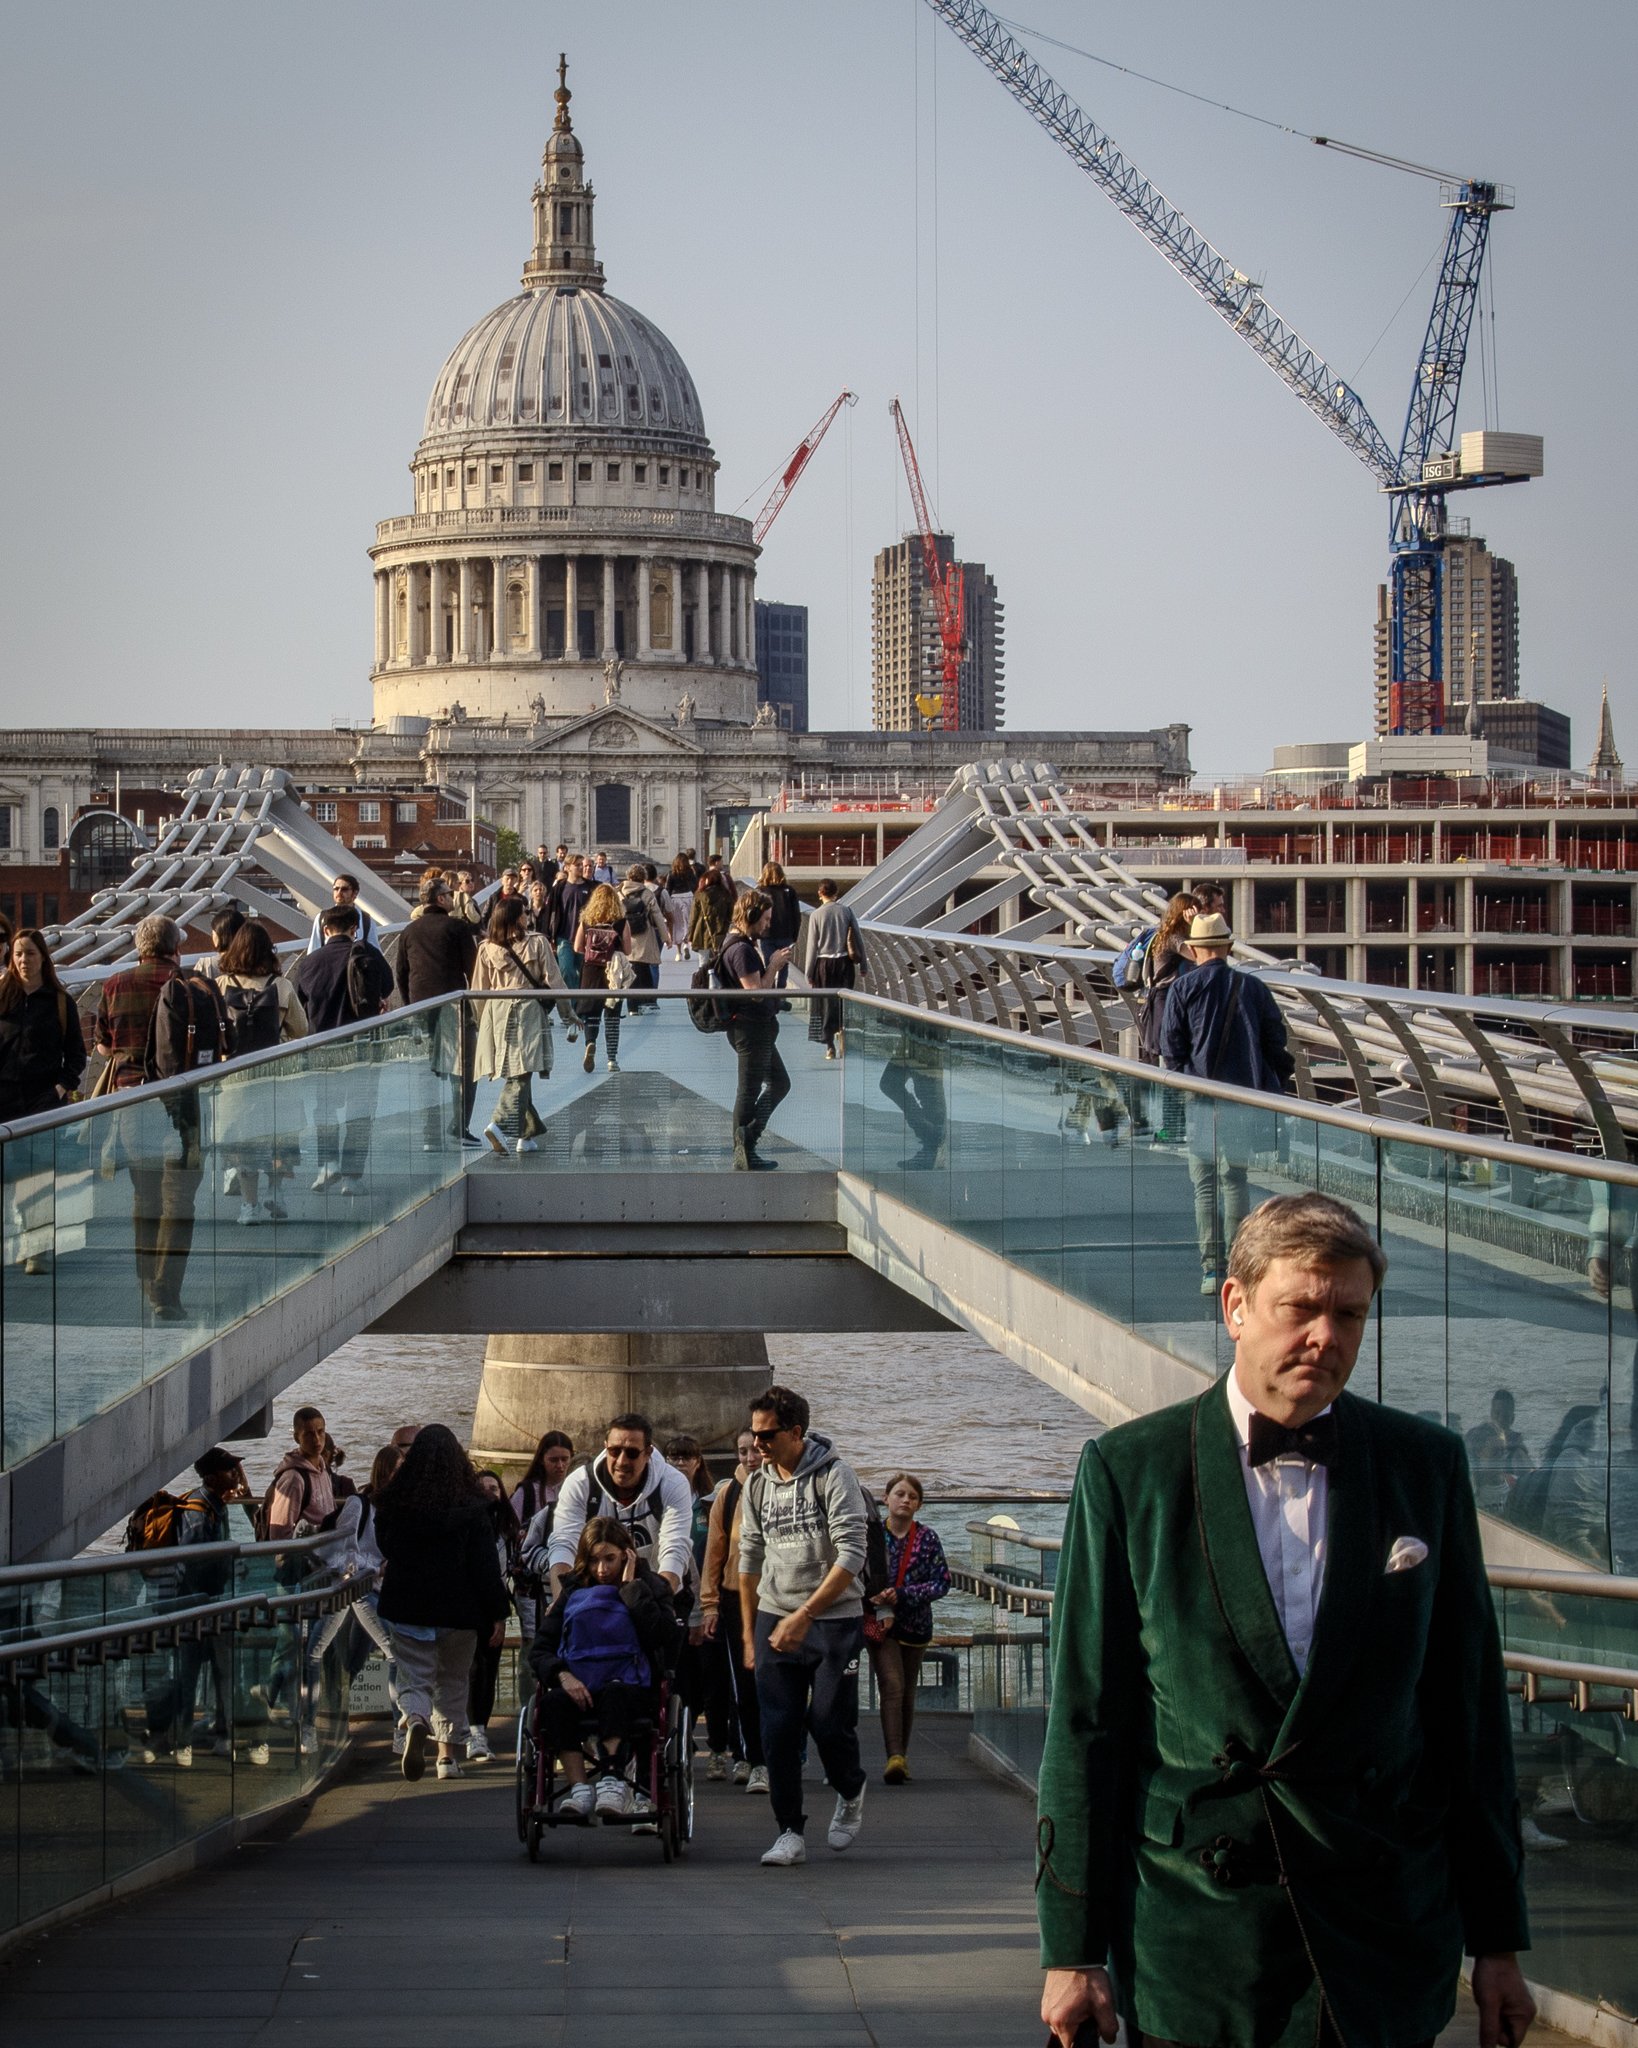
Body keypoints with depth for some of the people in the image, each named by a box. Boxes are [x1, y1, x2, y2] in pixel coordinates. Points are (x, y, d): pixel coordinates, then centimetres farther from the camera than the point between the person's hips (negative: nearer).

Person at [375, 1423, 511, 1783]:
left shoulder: (394, 1504, -4)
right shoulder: (471, 1508, -9)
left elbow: (384, 1548, 15)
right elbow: (486, 1564, -9)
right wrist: (498, 1614, -4)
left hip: (407, 1609, 0)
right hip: (458, 1612, 0)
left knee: (414, 1679, 3)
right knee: (452, 1682, 17)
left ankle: (415, 1720, -29)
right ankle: (448, 1753, 17)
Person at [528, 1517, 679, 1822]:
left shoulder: (645, 1588, 12)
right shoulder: (572, 1592, 18)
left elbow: (664, 1636, -9)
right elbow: (539, 1649, 11)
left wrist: (631, 1588, -5)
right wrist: (562, 1675, -11)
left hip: (629, 1686, -2)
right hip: (577, 1687, 2)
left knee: (613, 1693, -38)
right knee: (553, 1703, -32)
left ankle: (611, 1781, -43)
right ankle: (579, 1787, -38)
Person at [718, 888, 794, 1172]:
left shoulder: (747, 945, 14)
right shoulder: (742, 950, -20)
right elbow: (756, 991, -22)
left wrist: (774, 963, 10)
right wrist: (774, 966, -12)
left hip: (758, 1028, 11)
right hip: (750, 1028, -11)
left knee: (779, 1083, 19)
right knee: (749, 1090, -1)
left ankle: (747, 1139, 18)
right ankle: (744, 1153, 7)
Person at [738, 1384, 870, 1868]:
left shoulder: (834, 1477, -10)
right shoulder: (757, 1485, 7)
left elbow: (851, 1556, -17)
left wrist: (804, 1615, -21)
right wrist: (749, 1634, 18)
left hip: (834, 1618, -4)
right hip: (775, 1619, 4)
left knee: (830, 1722, -5)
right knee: (778, 1731, -3)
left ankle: (850, 1791, 26)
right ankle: (789, 1832, 4)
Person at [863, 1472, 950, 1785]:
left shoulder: (928, 1539, 0)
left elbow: (942, 1583, -5)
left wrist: (901, 1594, -17)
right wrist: (879, 1605, -18)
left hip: (915, 1623, 2)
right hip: (879, 1622, -2)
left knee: (907, 1692, 10)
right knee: (892, 1685, -16)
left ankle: (901, 1756, 22)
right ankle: (895, 1758, -24)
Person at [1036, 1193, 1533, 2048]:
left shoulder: (1425, 1464, 5)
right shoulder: (1129, 1469, -1)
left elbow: (1467, 1704, 7)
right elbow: (1087, 1717, -1)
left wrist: (1497, 1940, 6)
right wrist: (1074, 1948, -4)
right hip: (1194, 1937, -1)